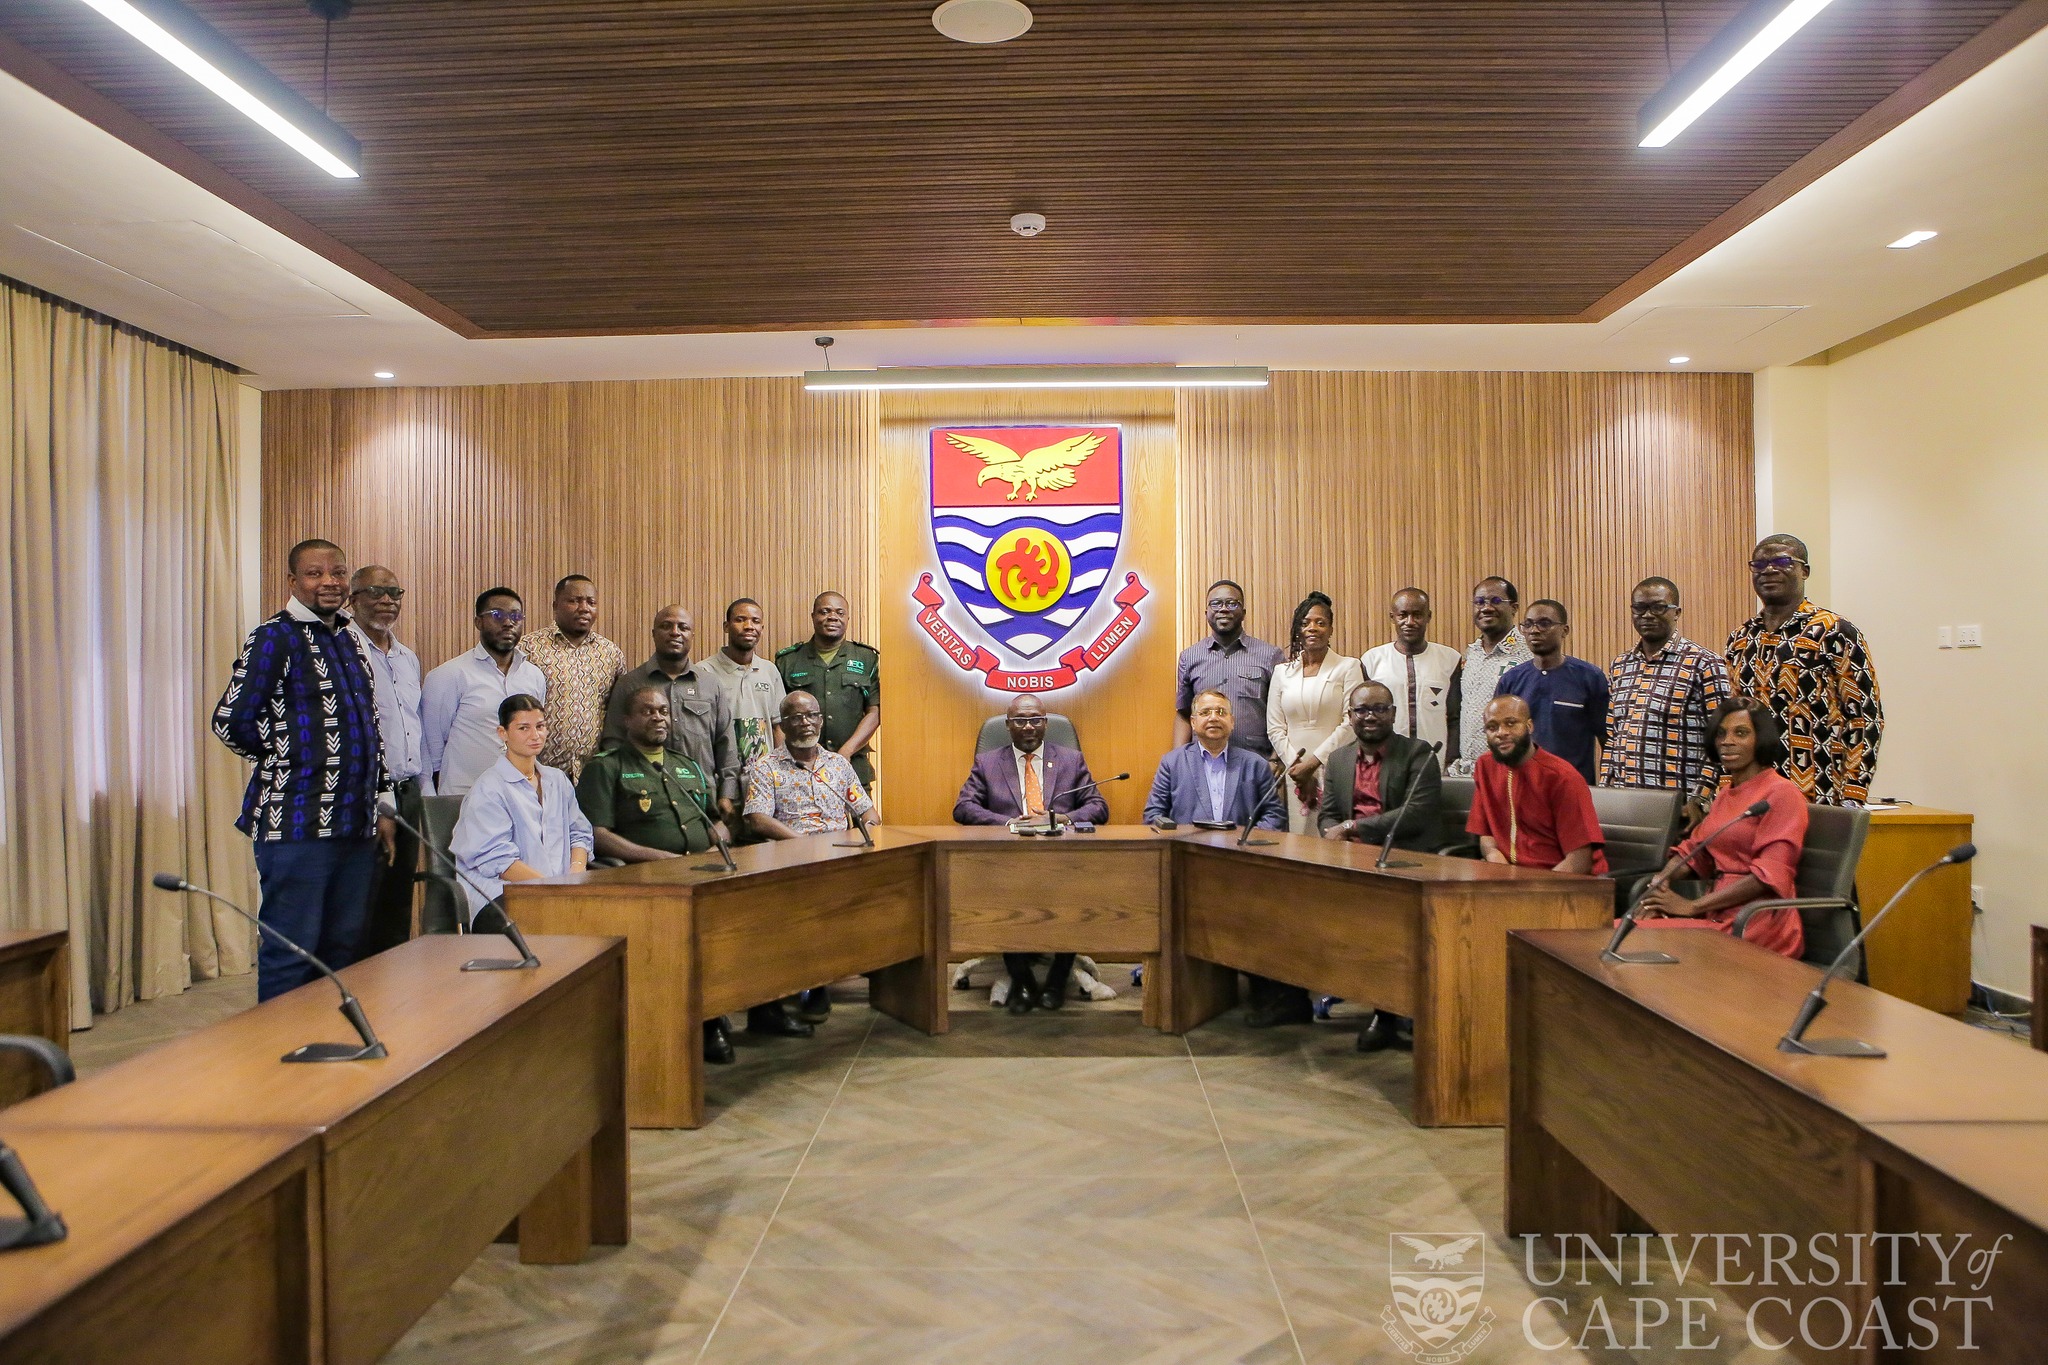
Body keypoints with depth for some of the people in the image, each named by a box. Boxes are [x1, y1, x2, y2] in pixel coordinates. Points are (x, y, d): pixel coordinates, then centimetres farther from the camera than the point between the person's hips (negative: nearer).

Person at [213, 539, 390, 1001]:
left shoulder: (348, 639, 16)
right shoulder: (276, 637, -6)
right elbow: (231, 722, -13)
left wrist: (377, 806, 17)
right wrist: (294, 759, -1)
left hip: (355, 824, 7)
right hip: (297, 824, -7)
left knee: (343, 951, 12)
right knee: (290, 955, 0)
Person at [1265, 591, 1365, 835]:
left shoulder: (1348, 667, 2)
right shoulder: (1282, 672, 12)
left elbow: (1351, 724, -6)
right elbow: (1275, 728, 8)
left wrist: (1313, 762, -10)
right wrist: (1295, 765, -5)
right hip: (1294, 774, 3)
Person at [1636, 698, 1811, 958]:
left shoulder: (1782, 793, -5)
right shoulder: (1726, 795, 21)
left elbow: (1768, 875, -16)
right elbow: (1693, 850, 17)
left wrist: (1691, 907, -19)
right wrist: (1657, 888, -6)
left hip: (1759, 923, -7)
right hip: (1720, 913, 7)